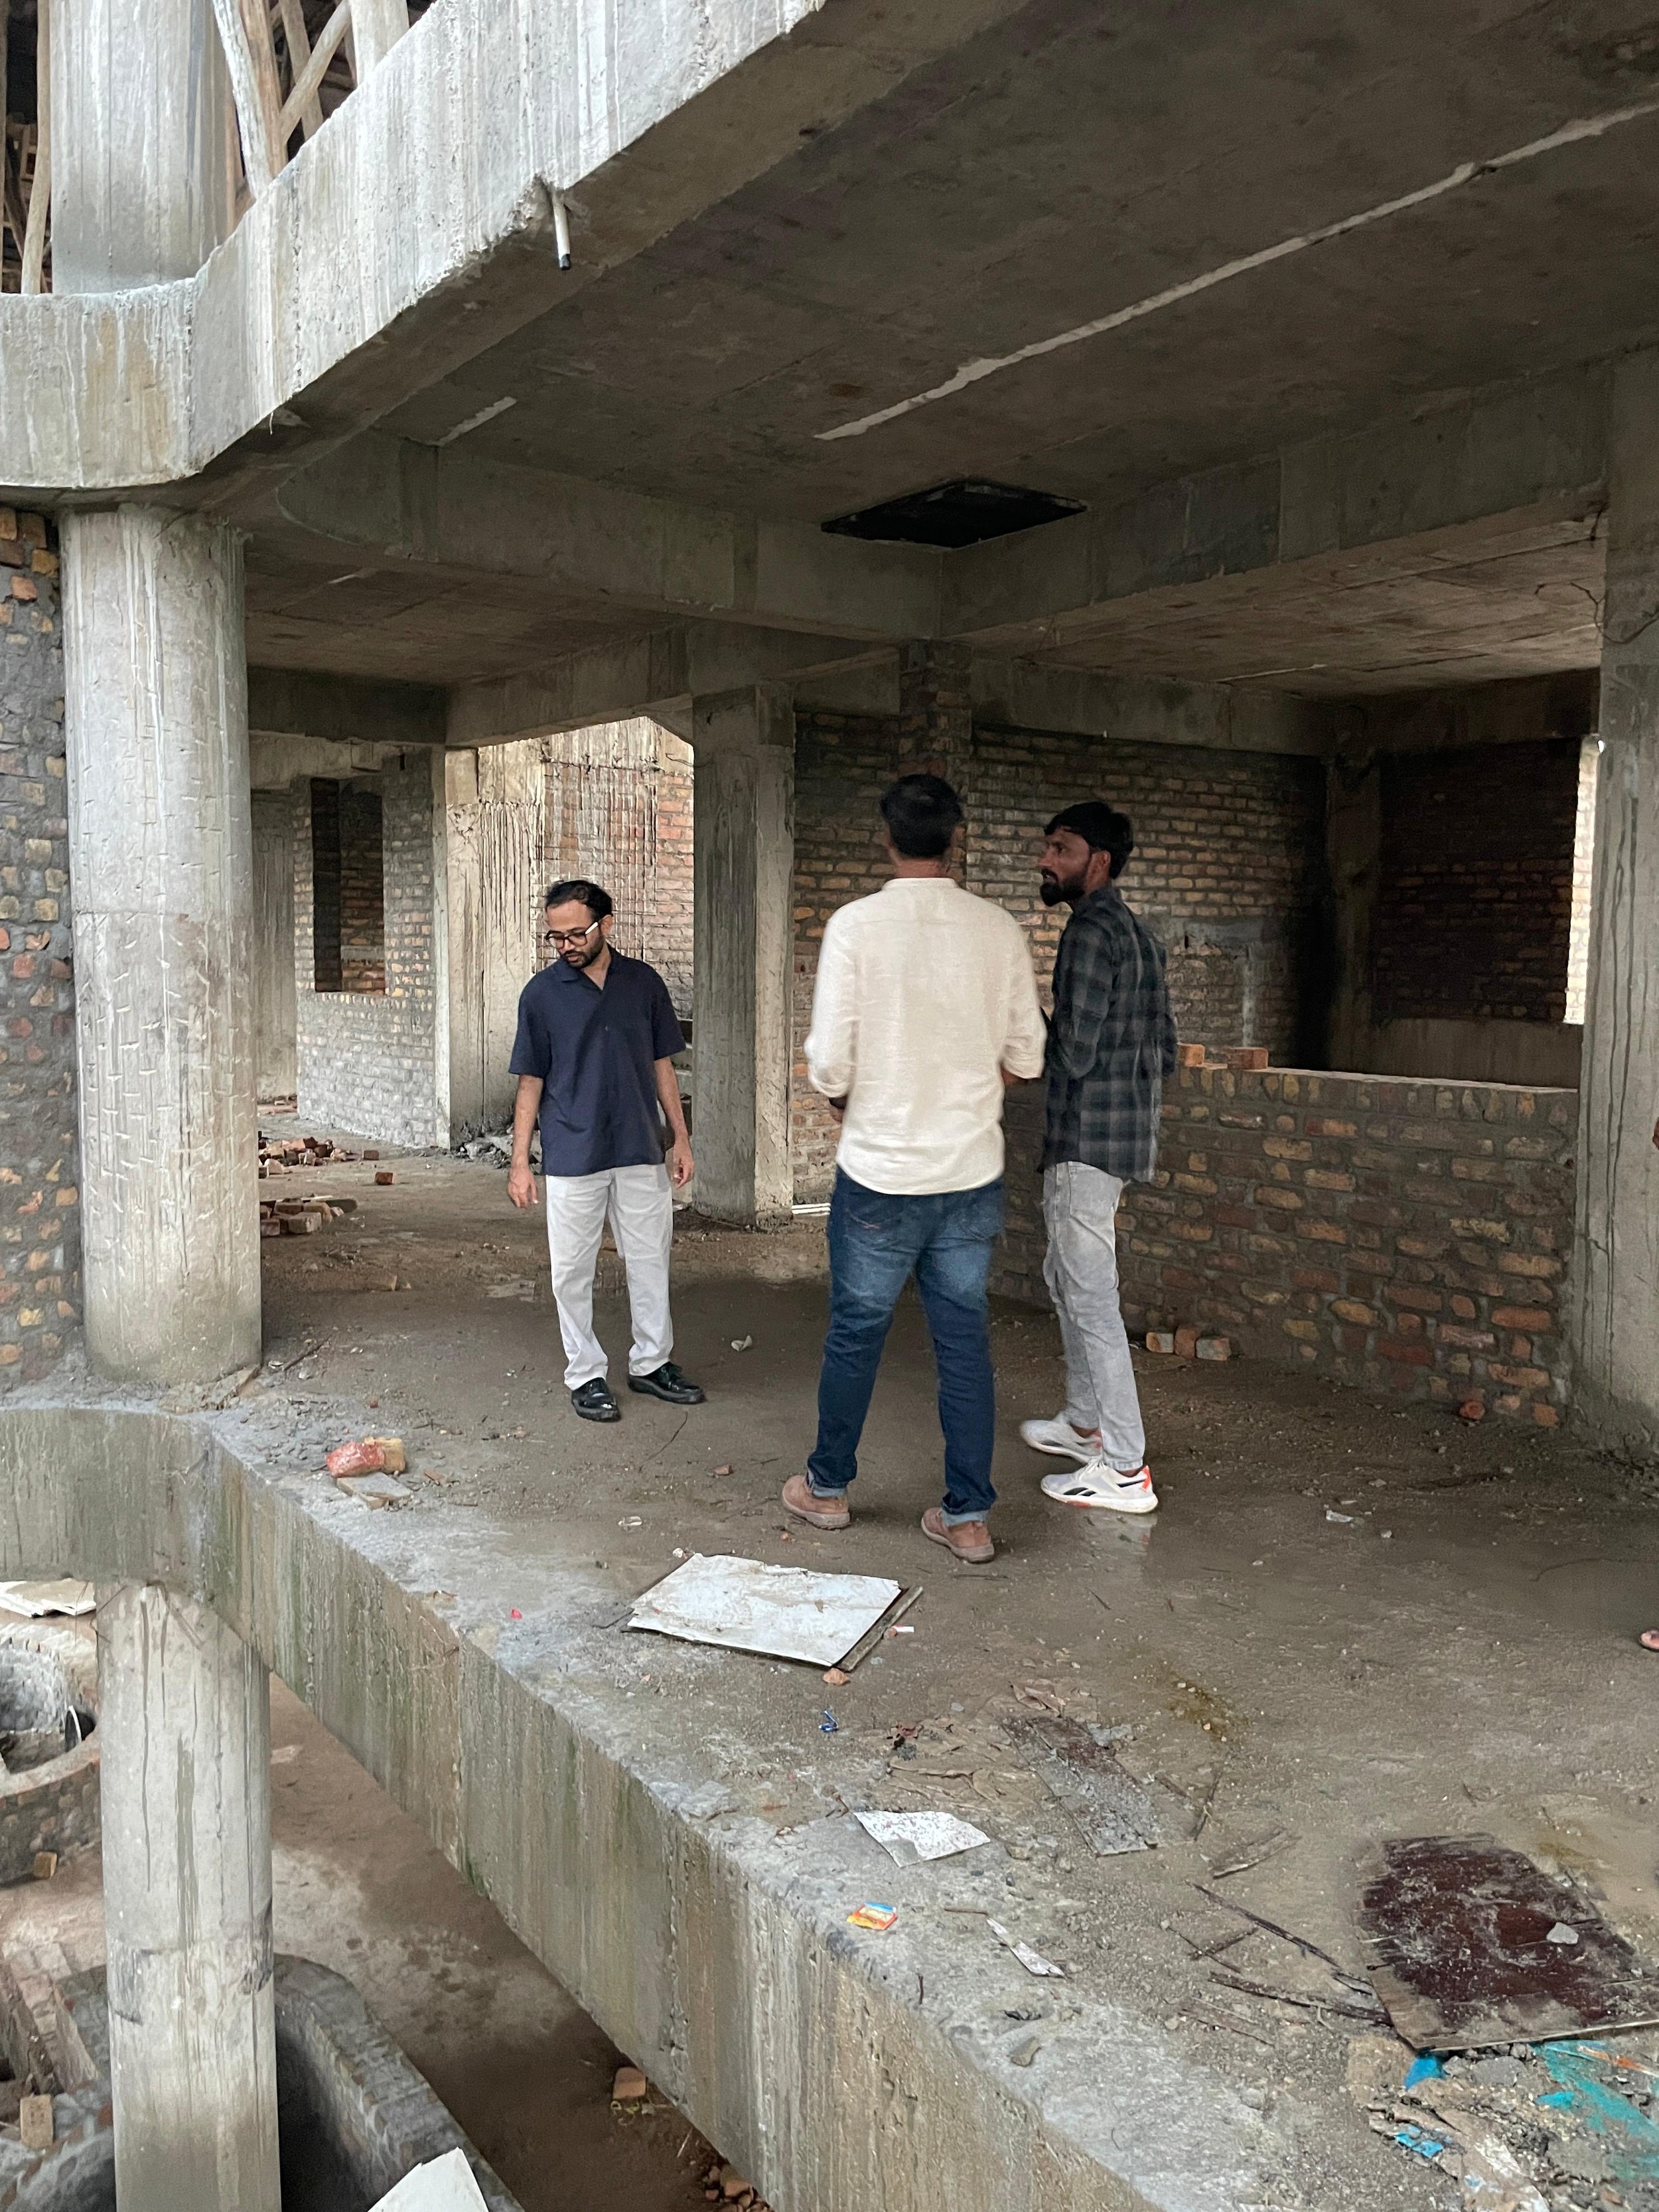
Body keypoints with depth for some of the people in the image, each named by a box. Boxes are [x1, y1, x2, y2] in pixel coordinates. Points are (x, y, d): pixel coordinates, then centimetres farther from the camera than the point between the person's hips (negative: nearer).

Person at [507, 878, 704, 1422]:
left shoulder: (644, 983, 2)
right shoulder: (542, 993, -3)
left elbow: (662, 1066, 8)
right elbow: (531, 1082, 0)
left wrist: (681, 1139, 5)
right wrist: (520, 1161, -3)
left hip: (641, 1152, 2)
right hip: (572, 1158, -2)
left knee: (651, 1261, 11)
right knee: (573, 1272, 5)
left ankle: (651, 1363, 26)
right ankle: (585, 1374, 19)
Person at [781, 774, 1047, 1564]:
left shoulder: (857, 924, -12)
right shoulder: (999, 929, -2)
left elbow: (829, 1063, -14)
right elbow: (1025, 1060, 3)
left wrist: (847, 1100, 8)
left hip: (880, 1173, -2)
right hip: (973, 1173, 3)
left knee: (854, 1334, 13)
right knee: (964, 1340, 11)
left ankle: (828, 1487, 30)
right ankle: (968, 1515, 17)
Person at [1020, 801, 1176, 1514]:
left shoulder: (1091, 932, -16)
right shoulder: (1138, 934, 14)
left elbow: (1075, 1054, -21)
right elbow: (1165, 1049, 17)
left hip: (1087, 1139, -10)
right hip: (1129, 1130, 10)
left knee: (1090, 1297, -6)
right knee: (1065, 1276, 22)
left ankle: (1125, 1470, -1)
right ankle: (1085, 1422, 33)